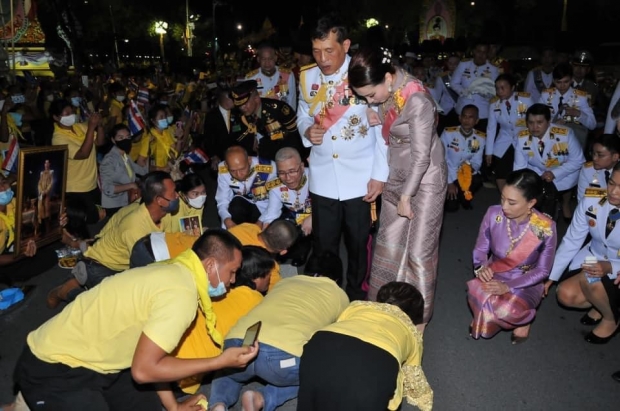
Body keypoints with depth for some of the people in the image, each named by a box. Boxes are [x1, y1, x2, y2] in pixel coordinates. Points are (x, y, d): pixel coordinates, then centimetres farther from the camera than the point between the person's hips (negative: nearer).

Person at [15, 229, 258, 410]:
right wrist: (220, 362, -20)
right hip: (55, 369, -9)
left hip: (90, 357, 9)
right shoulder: (181, 293, -26)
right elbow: (144, 369, -27)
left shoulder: (175, 273, 3)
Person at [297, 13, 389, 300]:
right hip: (322, 177, 3)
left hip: (360, 177, -3)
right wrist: (307, 131, -8)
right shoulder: (307, 77, 2)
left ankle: (356, 294, 34)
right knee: (323, 243, 12)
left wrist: (379, 174, -9)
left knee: (358, 241, 12)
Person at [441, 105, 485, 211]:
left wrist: (471, 168, -29)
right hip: (449, 175, -3)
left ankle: (464, 197, 5)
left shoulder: (481, 138, -7)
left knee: (477, 180, -31)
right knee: (451, 207, -16)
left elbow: (477, 162, -4)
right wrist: (450, 182, -16)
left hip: (467, 174, 3)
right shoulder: (448, 133, -17)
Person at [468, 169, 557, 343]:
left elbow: (542, 270, -12)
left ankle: (524, 318, 6)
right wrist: (481, 267, -26)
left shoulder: (546, 228, -21)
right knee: (476, 295, -33)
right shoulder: (493, 214, -15)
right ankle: (485, 316, 5)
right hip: (494, 277, 2)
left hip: (525, 284, -1)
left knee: (507, 311, -33)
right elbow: (480, 249, -2)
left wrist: (509, 286, -25)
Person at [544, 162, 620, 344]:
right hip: (594, 258, 4)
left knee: (589, 279, -31)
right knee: (565, 295, -17)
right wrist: (550, 276, -8)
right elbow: (571, 241, -9)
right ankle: (601, 302, 16)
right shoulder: (591, 202, -20)